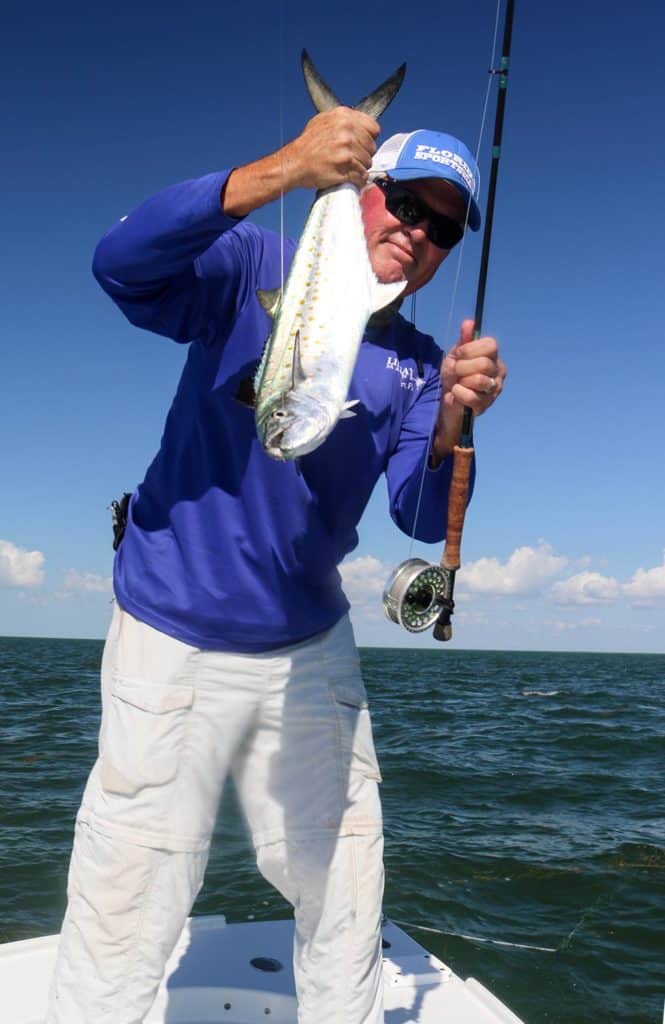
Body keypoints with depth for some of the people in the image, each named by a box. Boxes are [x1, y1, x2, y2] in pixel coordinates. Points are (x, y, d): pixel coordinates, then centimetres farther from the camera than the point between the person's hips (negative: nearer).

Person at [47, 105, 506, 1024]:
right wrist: (279, 171, -32)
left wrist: (453, 419, -26)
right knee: (126, 922, 2)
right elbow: (122, 261, -23)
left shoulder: (416, 364, 7)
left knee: (345, 899, 18)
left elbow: (423, 518, -6)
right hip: (176, 640, -4)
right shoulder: (255, 271, -4)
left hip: (312, 650, 5)